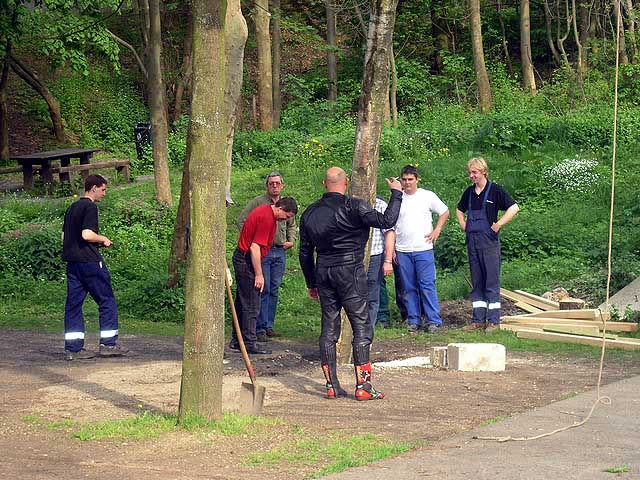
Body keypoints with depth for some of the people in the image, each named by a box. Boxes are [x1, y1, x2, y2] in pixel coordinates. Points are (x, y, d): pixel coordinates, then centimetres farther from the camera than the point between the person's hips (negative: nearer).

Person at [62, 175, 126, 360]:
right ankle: (108, 344, 2)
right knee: (107, 301, 2)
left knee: (73, 303, 5)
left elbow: (64, 236, 18)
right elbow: (87, 234, -22)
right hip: (89, 261, -8)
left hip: (72, 260, 8)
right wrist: (103, 239, -3)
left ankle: (73, 348, 2)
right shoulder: (90, 207, -10)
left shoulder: (72, 207, 16)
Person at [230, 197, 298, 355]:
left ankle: (236, 341, 19)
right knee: (251, 305, -6)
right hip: (247, 261, -10)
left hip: (242, 257, 10)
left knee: (242, 303, 14)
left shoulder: (266, 211, 12)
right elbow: (255, 248, -24)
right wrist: (259, 275, -21)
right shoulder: (266, 218, -20)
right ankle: (250, 343, -3)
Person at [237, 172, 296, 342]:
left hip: (280, 252, 5)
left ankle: (269, 326, 16)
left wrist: (291, 240, 13)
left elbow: (291, 225, 28)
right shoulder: (258, 202, -4)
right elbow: (241, 221, -4)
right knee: (263, 289, -7)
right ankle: (260, 328, -4)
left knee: (274, 290, 8)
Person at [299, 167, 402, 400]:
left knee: (329, 328, 9)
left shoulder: (310, 213, 10)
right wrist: (396, 194, -2)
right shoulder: (352, 206, -9)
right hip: (350, 271, -6)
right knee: (361, 327, -2)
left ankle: (331, 386, 9)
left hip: (323, 273, 6)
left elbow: (305, 252, 15)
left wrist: (311, 283, 23)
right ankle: (362, 387, -6)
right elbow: (386, 221, -16)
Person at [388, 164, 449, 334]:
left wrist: (437, 230, 2)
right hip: (403, 251, 3)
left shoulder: (428, 196, 3)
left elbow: (444, 212, 14)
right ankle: (413, 321, 12)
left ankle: (434, 321, -1)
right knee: (409, 288, 5)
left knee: (427, 286, -6)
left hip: (423, 249, -3)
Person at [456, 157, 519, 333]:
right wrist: (463, 225, 13)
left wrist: (498, 224, -15)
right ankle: (478, 320, 13)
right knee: (476, 283, 8)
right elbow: (459, 210, 29)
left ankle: (494, 321, 1)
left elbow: (514, 208, -12)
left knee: (492, 282, -2)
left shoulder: (495, 190, -6)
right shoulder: (469, 192, 11)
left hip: (489, 241, -6)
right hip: (472, 241, 6)